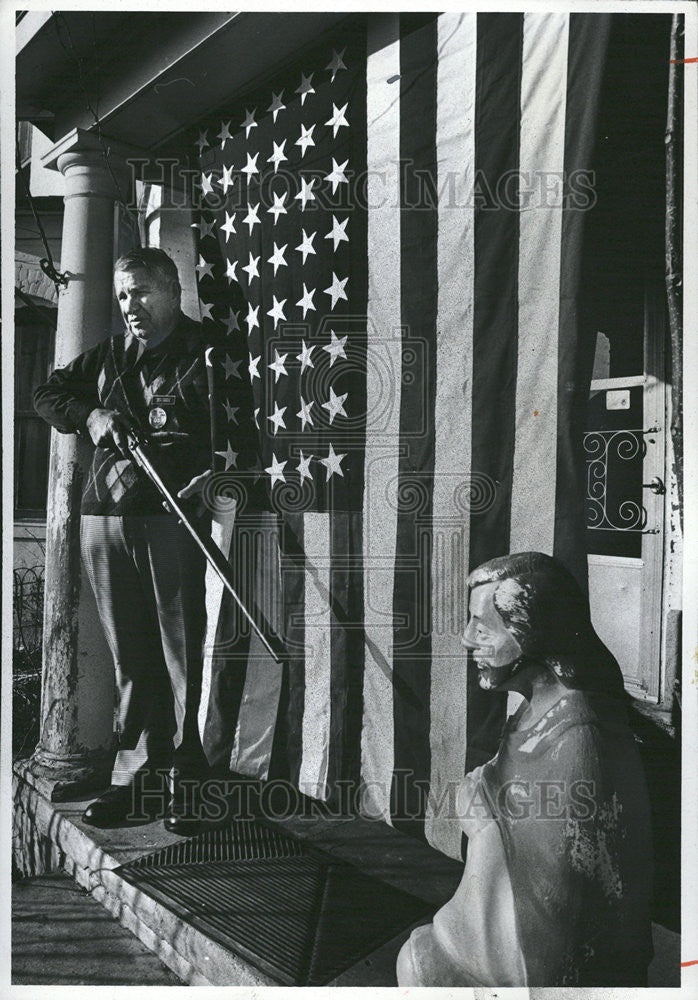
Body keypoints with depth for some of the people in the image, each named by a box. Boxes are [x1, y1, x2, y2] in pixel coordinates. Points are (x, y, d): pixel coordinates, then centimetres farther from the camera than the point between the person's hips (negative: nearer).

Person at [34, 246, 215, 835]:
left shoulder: (205, 352, 4)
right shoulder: (108, 357, 22)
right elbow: (48, 394, 28)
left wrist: (214, 472, -23)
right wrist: (90, 415, 7)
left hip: (174, 517, -5)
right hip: (104, 519, 6)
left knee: (183, 651, -4)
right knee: (129, 657, 9)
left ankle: (189, 783, 7)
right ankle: (137, 774, 19)